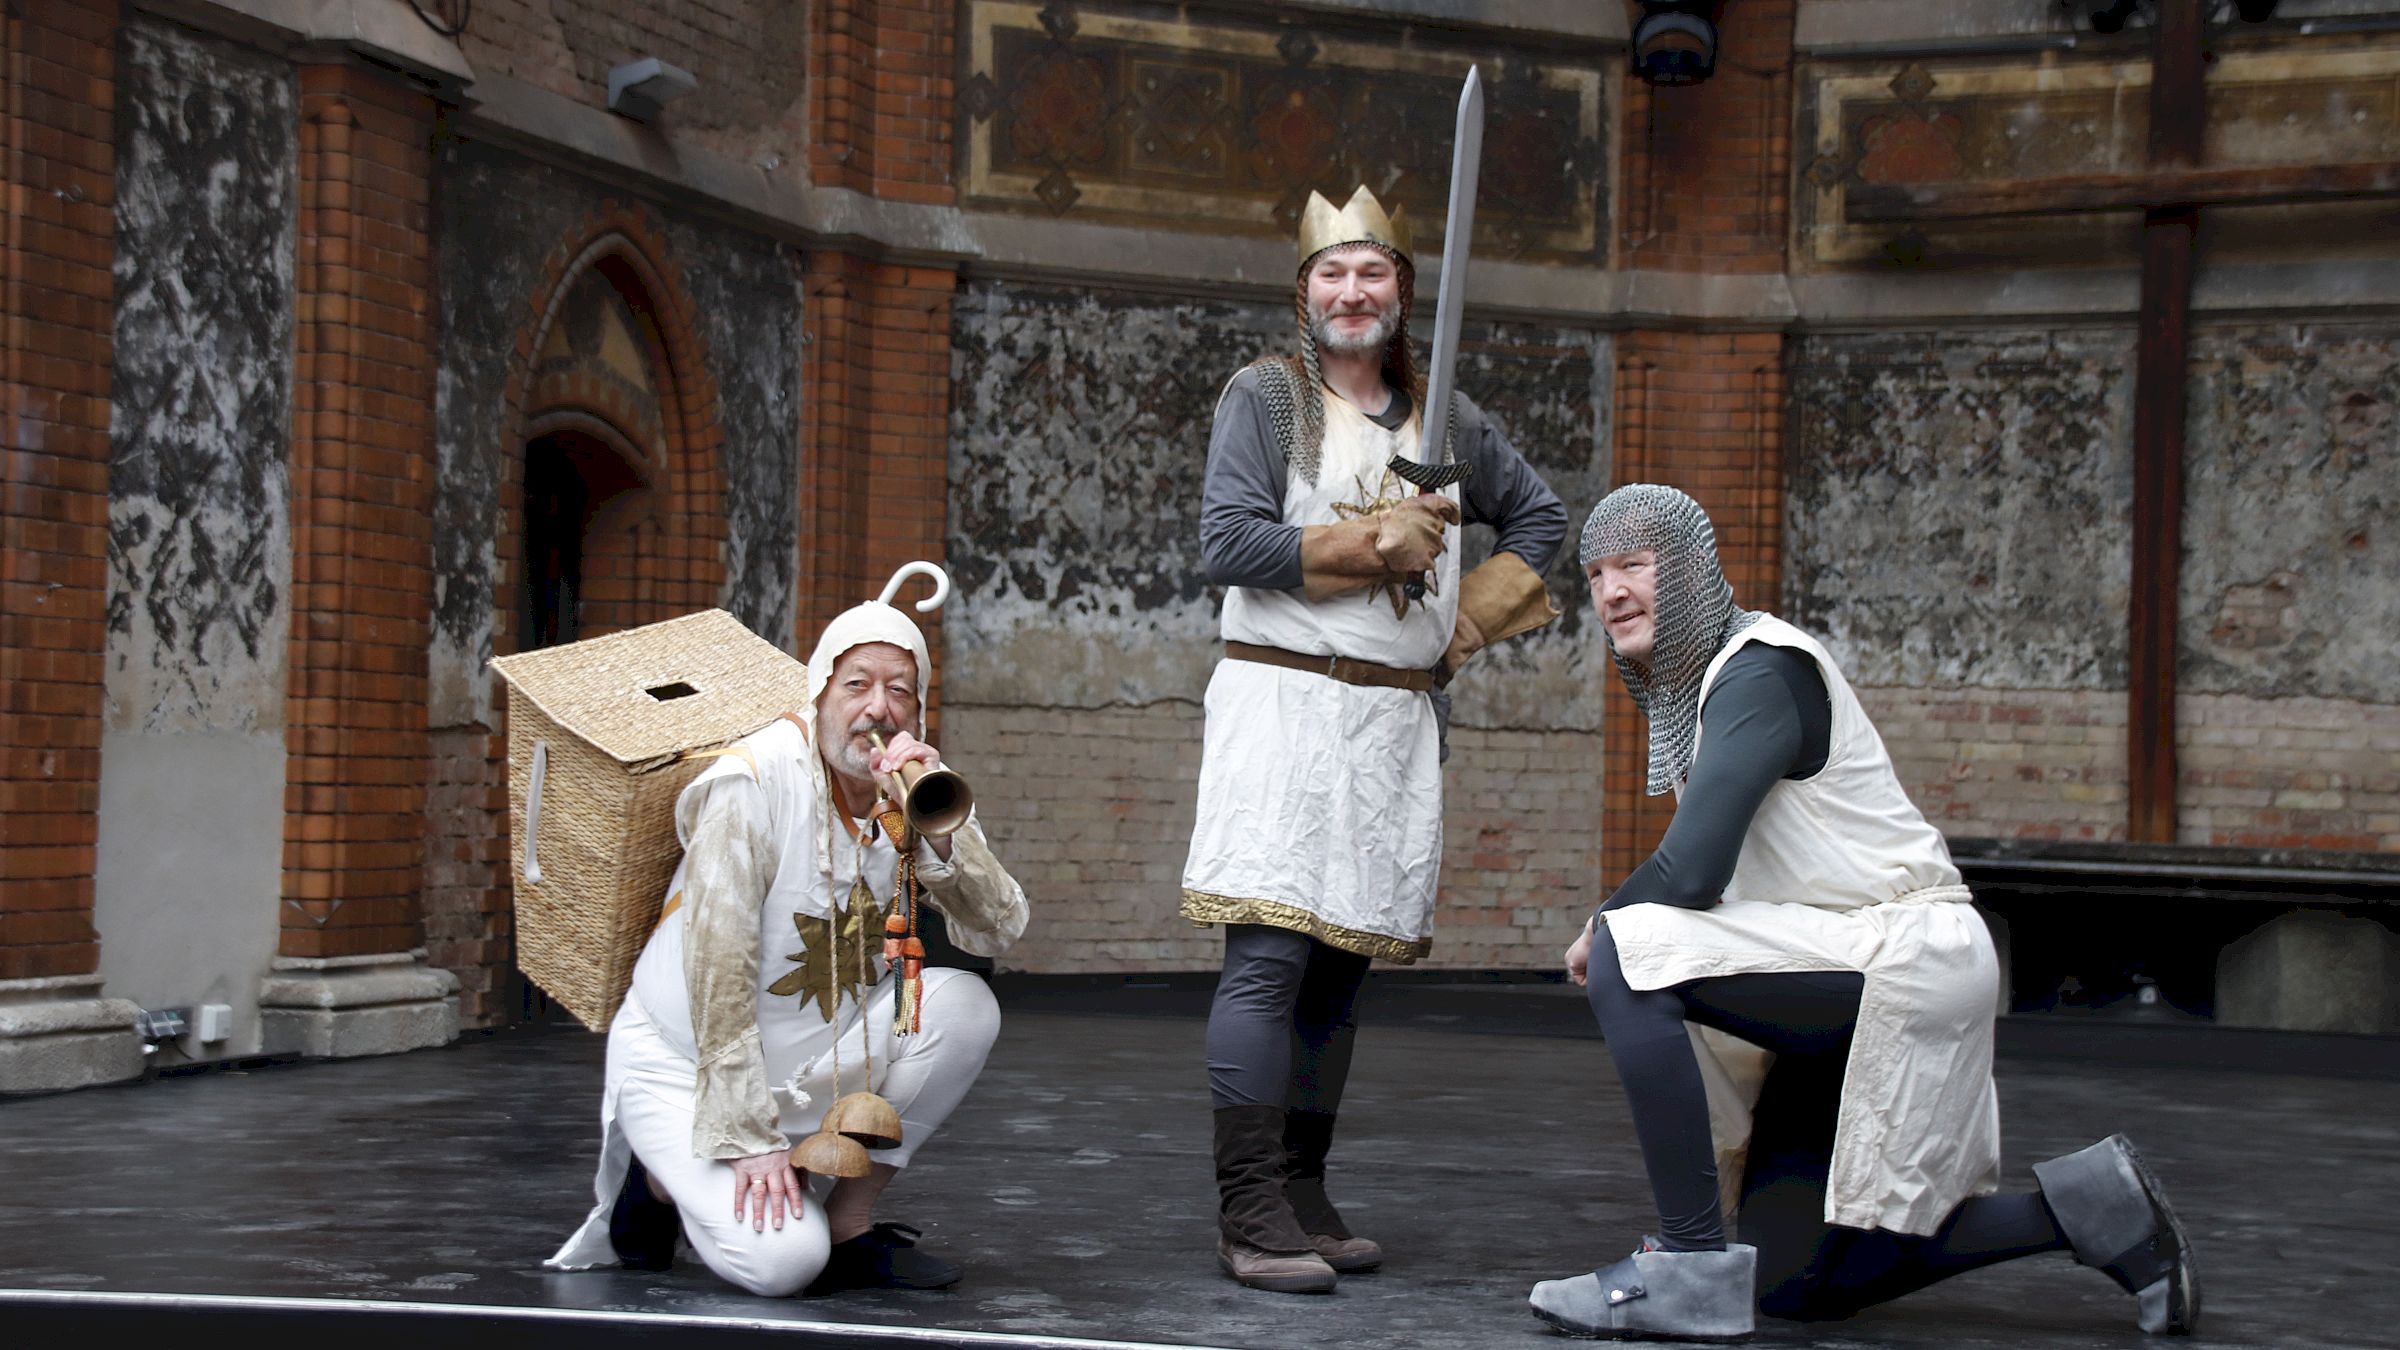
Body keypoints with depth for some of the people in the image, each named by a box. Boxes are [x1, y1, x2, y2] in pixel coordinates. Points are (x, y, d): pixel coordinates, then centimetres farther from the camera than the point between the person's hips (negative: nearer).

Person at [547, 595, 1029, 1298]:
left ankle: (848, 1225, -4)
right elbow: (719, 974, -23)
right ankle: (661, 1179, 9)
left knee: (965, 1005, -19)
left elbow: (999, 929, -16)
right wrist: (750, 1138, -23)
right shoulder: (753, 783, -22)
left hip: (819, 1060, 6)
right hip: (686, 1064, -6)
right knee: (780, 1261, -25)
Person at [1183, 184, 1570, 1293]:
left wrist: (1474, 617, 12)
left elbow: (1540, 516, 27)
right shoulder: (1265, 397, 2)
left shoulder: (1443, 418, 16)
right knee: (1269, 957, -13)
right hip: (1283, 699, -5)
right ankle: (1249, 1211, -11)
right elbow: (1227, 540, -9)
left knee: (1339, 969, 7)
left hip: (1397, 716, 5)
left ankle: (1303, 1194, 14)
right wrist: (1376, 544, -8)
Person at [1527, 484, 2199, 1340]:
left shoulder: (1761, 672, -16)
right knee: (1792, 1286, 10)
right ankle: (2083, 1209, 19)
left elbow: (1691, 873, -26)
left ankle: (1694, 1265, -21)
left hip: (1905, 954, -10)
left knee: (1626, 951, -25)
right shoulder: (1683, 690, 13)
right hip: (1852, 984, 10)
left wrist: (1601, 932, -8)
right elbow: (1708, 881, 18)